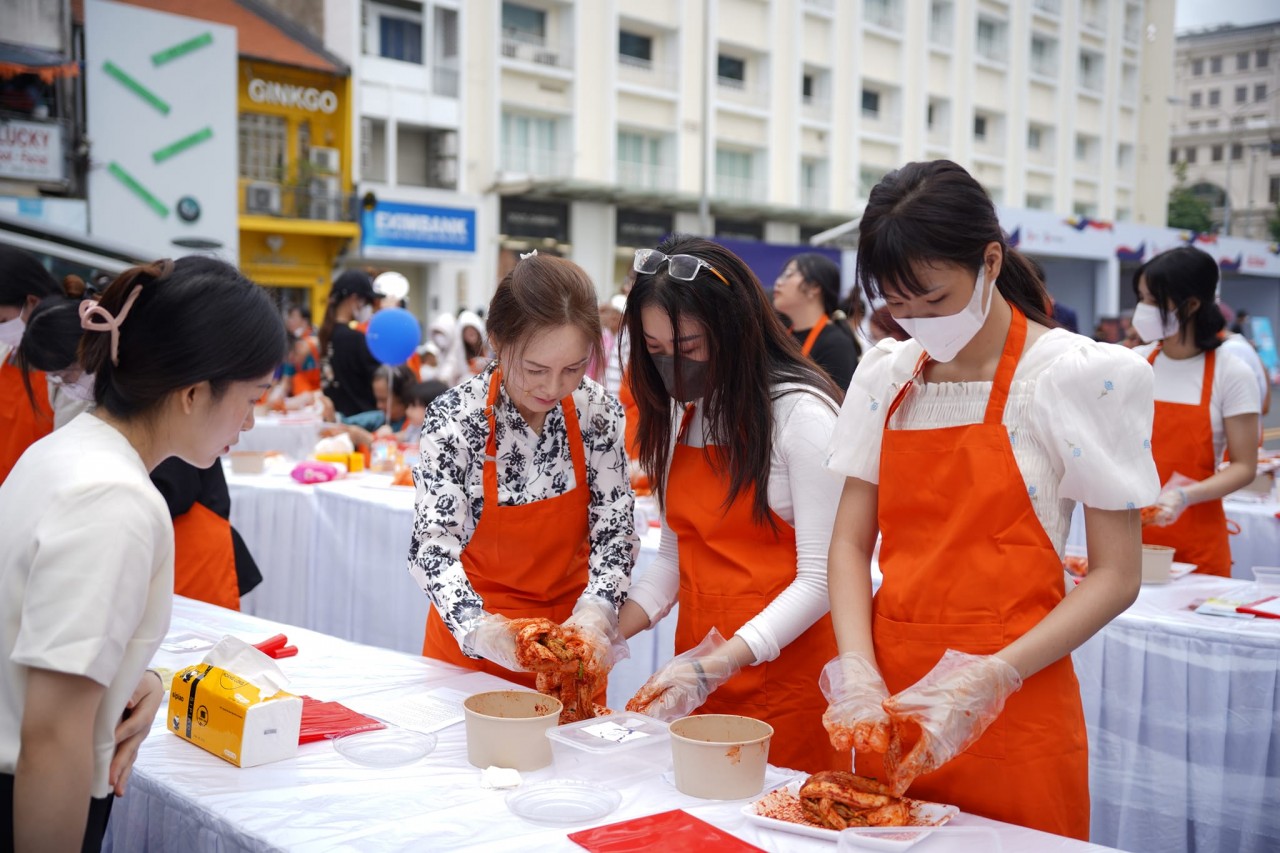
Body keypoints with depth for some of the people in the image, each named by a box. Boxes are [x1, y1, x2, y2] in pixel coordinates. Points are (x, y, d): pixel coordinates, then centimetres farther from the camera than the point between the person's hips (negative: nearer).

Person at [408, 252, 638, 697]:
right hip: (468, 648, -2)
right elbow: (433, 545, -21)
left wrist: (597, 609, -27)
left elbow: (616, 529, -9)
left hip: (569, 639, 3)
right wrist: (478, 629, -38)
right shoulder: (454, 417, -20)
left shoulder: (598, 411, -12)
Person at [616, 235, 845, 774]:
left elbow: (820, 578, -16)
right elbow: (674, 556, 11)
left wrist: (722, 664, -24)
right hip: (698, 672, 6)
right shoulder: (677, 416, 8)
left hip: (785, 678, -6)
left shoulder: (800, 412, -14)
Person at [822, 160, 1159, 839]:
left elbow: (1116, 575, -8)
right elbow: (849, 542, 6)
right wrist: (858, 672, -10)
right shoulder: (886, 376, 5)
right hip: (890, 706, 4)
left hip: (1011, 717, -4)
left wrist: (988, 681, -18)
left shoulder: (1081, 376, -8)